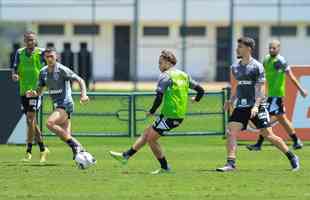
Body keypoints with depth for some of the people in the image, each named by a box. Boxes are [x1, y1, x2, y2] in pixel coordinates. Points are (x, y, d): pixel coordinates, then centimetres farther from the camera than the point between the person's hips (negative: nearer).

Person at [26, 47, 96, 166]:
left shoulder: (62, 70, -10)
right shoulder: (43, 72, 11)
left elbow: (80, 80, -8)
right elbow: (40, 91, 16)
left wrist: (83, 95, -22)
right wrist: (34, 94, -7)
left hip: (65, 104, -8)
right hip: (57, 106, 8)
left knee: (50, 123, -27)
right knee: (66, 136, 2)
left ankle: (74, 145, -20)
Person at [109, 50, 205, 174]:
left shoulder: (165, 76, -11)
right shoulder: (184, 75, 12)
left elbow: (159, 98, -19)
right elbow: (201, 90, 16)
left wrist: (152, 111, -6)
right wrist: (196, 99, 37)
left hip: (170, 115, -9)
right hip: (180, 116, 9)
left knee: (151, 139, 2)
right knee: (147, 133, 16)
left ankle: (165, 167, 8)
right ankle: (126, 156, 21)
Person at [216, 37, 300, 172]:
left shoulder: (257, 67, -8)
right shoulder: (235, 67, 12)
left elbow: (260, 88, -12)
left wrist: (256, 106, -24)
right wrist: (231, 101, 15)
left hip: (257, 105, -6)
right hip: (241, 105, 6)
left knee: (267, 134, -4)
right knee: (231, 132, -11)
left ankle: (292, 157, 11)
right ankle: (231, 163, -10)